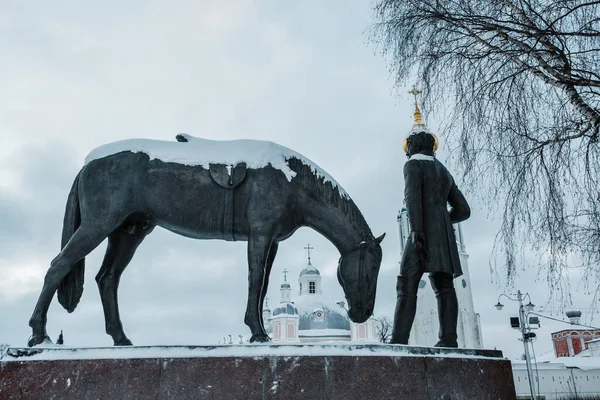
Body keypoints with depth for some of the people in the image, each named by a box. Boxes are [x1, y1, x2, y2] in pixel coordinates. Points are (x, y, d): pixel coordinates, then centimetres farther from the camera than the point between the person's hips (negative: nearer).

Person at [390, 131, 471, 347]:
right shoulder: (445, 173, 26)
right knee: (444, 288, 1)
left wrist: (416, 228, -24)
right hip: (444, 234, 7)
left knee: (407, 287, -13)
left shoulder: (413, 164, 4)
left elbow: (412, 196, -15)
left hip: (424, 232, -7)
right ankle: (448, 340, -9)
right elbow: (463, 210, 23)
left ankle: (399, 341, -23)